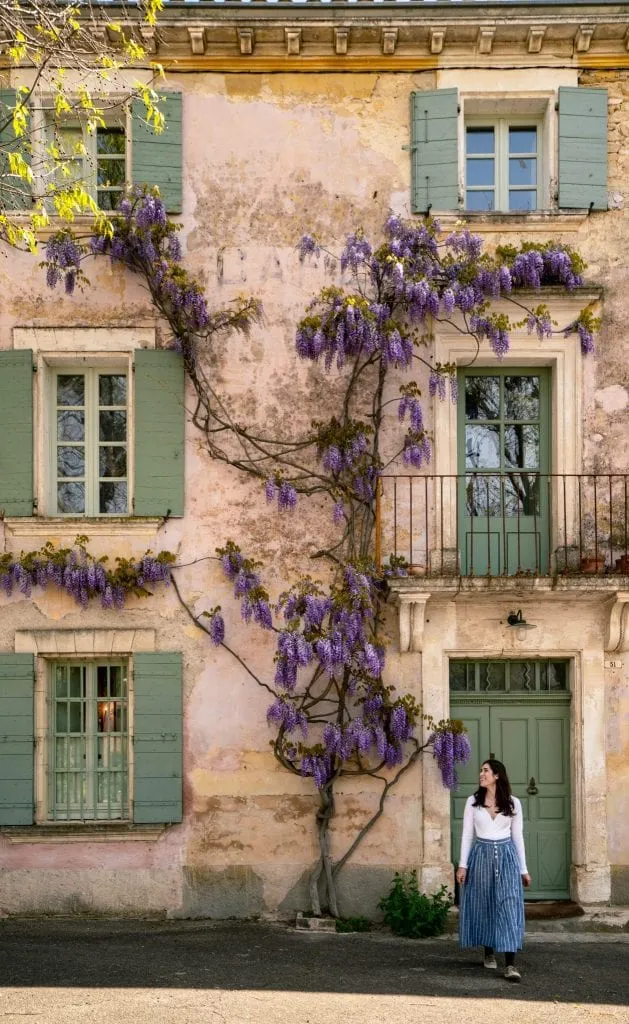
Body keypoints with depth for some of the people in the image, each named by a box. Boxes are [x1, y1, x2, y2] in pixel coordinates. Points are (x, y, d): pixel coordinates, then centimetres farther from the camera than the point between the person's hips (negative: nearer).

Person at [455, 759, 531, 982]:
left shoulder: (513, 803, 2)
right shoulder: (473, 802, 3)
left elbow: (518, 836, 7)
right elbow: (467, 834, 4)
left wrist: (523, 869, 7)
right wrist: (463, 864, -2)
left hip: (506, 855, -1)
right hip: (481, 855, 1)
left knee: (508, 906, -10)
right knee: (483, 905, 7)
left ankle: (510, 964, -14)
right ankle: (489, 953, 26)